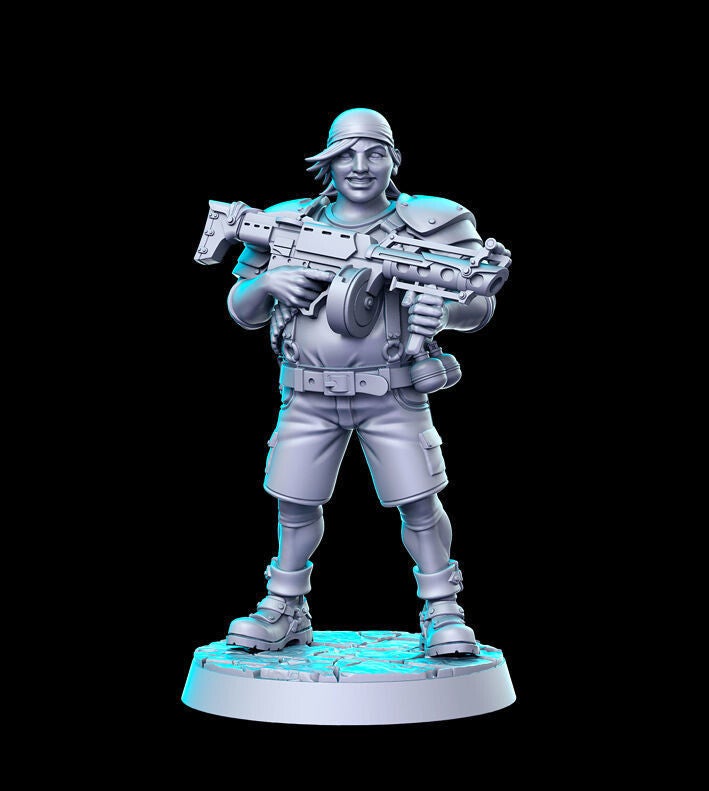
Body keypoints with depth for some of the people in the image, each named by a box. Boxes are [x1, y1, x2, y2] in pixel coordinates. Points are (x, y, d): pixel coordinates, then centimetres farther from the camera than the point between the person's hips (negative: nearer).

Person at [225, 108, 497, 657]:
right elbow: (241, 312, 14)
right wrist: (268, 282, -9)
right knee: (296, 505, 6)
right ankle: (283, 613, 24)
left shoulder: (427, 223, 3)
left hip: (391, 394, -2)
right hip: (308, 396, 2)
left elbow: (482, 306, 2)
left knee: (419, 504, -5)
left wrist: (445, 310, -21)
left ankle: (443, 613, 12)